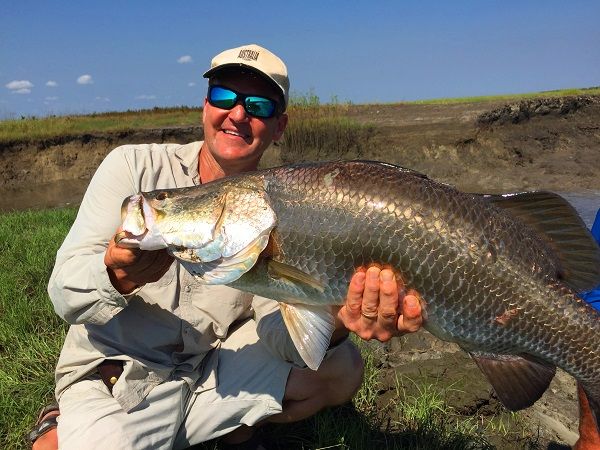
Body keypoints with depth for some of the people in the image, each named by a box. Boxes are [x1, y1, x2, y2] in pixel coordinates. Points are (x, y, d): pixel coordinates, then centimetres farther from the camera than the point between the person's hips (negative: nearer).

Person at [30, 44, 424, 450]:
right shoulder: (133, 167, -10)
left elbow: (276, 326, -13)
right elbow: (65, 292, -15)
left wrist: (332, 325, -36)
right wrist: (117, 276, -38)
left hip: (212, 369, 2)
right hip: (110, 379, -1)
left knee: (342, 368, -8)